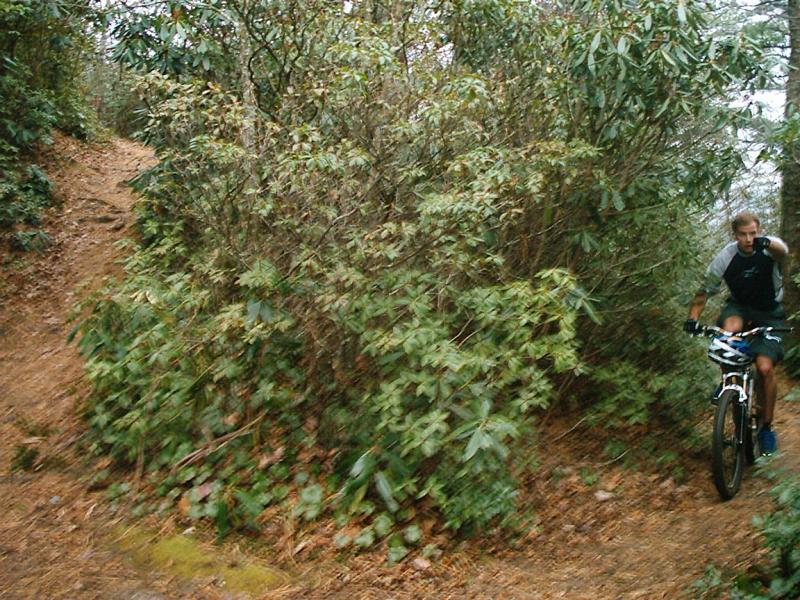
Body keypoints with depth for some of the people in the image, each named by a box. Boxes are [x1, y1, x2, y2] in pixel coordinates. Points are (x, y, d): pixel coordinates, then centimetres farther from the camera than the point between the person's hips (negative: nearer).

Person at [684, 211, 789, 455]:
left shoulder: (770, 247, -20)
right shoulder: (725, 258, -16)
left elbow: (782, 251, -46)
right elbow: (704, 291, -8)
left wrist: (767, 243, -70)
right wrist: (692, 318, -24)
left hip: (768, 314, -1)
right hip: (739, 307, 1)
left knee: (765, 367, -16)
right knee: (729, 328, -36)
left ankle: (767, 426, 3)